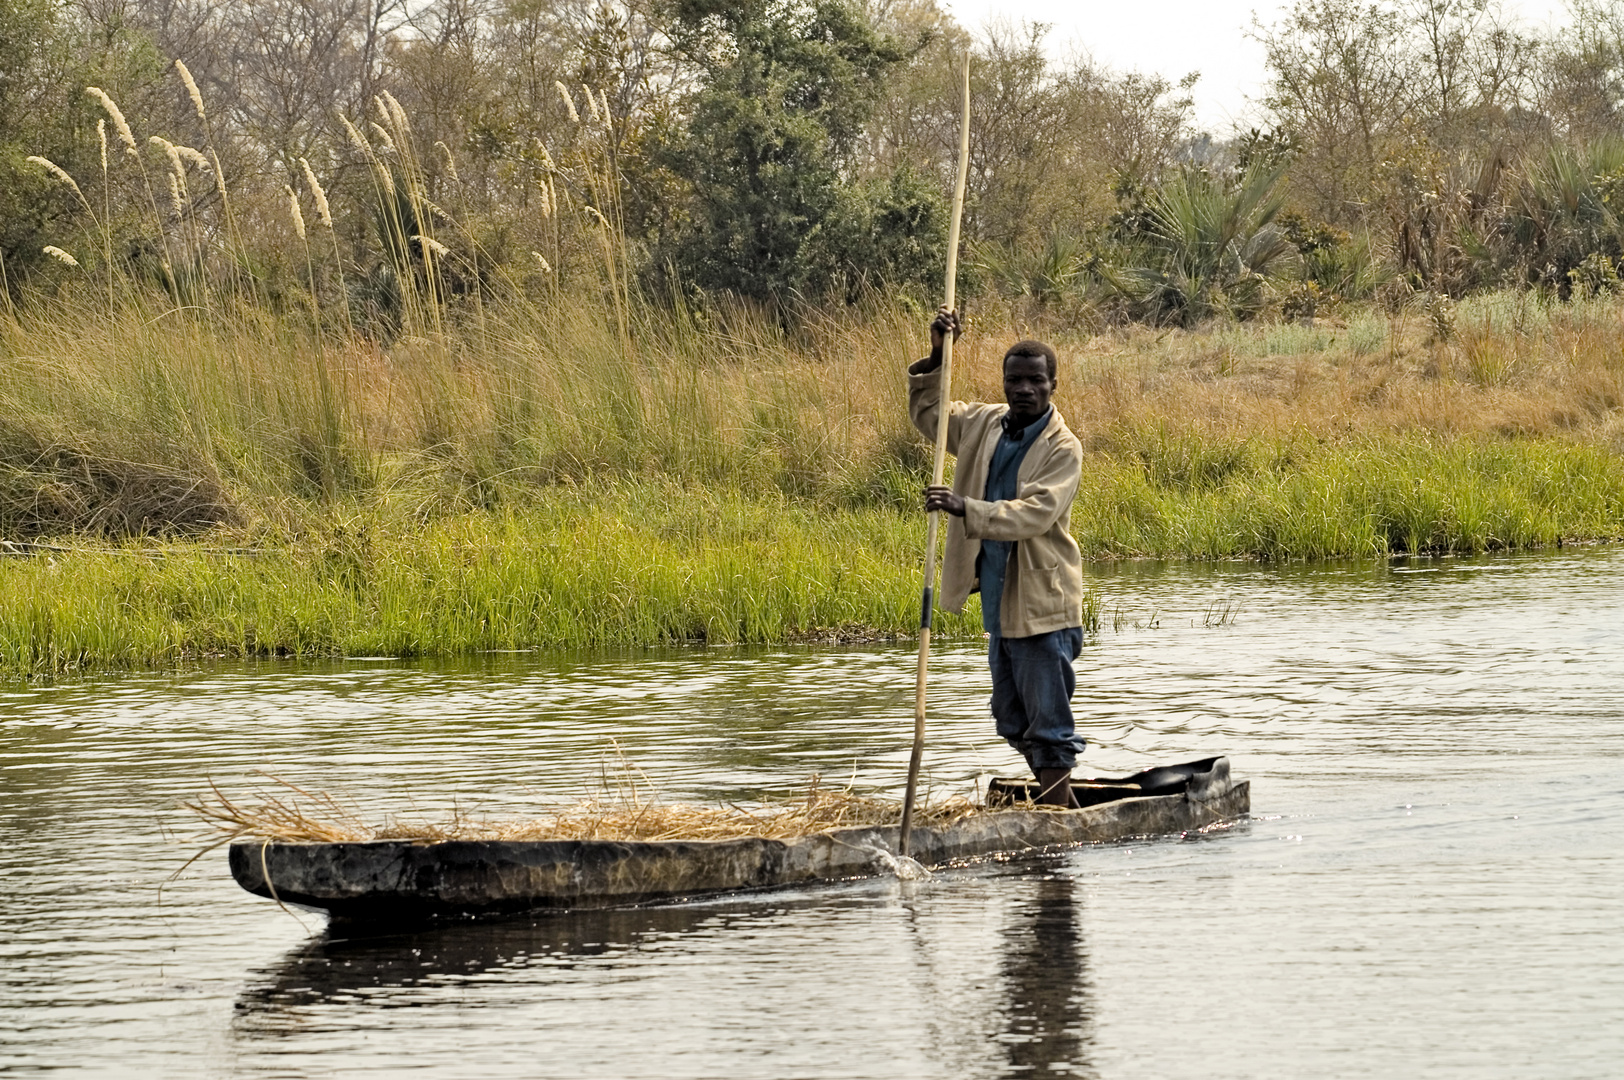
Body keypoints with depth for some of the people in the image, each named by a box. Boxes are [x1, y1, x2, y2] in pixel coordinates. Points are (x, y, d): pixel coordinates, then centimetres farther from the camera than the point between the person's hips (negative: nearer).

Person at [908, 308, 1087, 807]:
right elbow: (927, 413, 20)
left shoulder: (1063, 448, -14)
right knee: (1014, 722, 17)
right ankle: (1059, 800, 29)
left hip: (1042, 607, -8)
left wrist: (967, 508, -35)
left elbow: (1035, 514, -25)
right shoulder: (985, 425, 7)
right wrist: (936, 359, 4)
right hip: (999, 604, 8)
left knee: (1048, 725, -4)